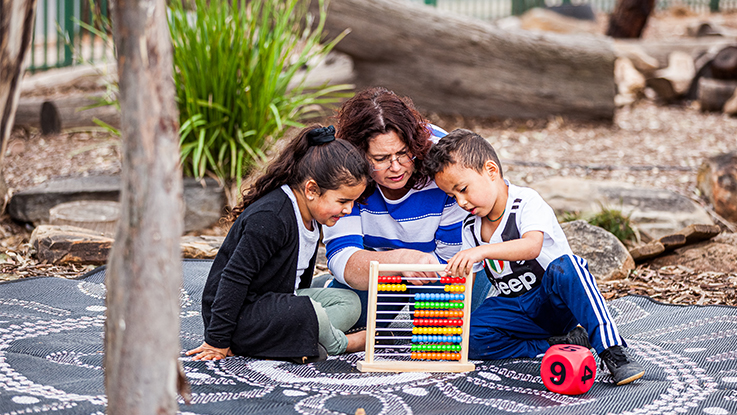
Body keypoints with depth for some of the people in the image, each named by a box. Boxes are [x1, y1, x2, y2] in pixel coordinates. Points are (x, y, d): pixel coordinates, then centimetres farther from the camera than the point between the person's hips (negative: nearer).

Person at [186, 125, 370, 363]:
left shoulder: (312, 215, 6)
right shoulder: (269, 218, -25)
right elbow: (234, 277, -24)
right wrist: (218, 342, -22)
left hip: (273, 301, 10)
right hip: (239, 314, -10)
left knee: (350, 303, 0)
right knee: (310, 313, -34)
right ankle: (338, 344, 0)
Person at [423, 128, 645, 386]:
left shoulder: (527, 203, -15)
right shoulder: (470, 227, 6)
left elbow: (532, 246, -36)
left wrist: (483, 250, -49)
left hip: (555, 301, -6)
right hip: (517, 309, 6)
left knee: (564, 266, -39)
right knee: (471, 337, -22)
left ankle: (612, 351, -42)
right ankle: (563, 343, -20)